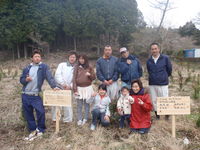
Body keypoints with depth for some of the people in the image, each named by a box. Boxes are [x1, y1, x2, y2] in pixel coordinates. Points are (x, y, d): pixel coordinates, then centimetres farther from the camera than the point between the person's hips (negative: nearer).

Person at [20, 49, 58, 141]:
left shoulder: (44, 67, -3)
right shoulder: (27, 68, 8)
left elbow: (49, 77, -11)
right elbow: (21, 80, 10)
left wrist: (54, 86, -23)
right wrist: (26, 79, -11)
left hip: (35, 96, -4)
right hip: (25, 95, 4)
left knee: (41, 112, -10)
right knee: (28, 114, 9)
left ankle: (40, 129, 14)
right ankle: (33, 130, 25)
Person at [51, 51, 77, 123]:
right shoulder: (62, 65, 7)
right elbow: (57, 75, -3)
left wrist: (70, 86, -12)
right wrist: (63, 84, -13)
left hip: (68, 89, 0)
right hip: (59, 87, 0)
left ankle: (67, 120, 16)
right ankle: (54, 119, 17)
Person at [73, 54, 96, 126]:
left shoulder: (89, 68, 5)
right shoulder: (77, 67, 2)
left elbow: (94, 77, 6)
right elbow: (74, 78, -2)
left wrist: (90, 75, -17)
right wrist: (75, 89, -8)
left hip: (88, 88, 0)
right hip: (79, 88, 0)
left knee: (87, 104, 6)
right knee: (79, 105, 4)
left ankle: (85, 119, 18)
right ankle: (79, 120, 14)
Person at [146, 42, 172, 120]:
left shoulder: (165, 58, -4)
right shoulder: (149, 61, 4)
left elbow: (169, 69, 6)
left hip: (163, 84, -3)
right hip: (152, 84, 3)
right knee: (154, 101, 9)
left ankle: (167, 115, 18)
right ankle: (157, 116, 25)